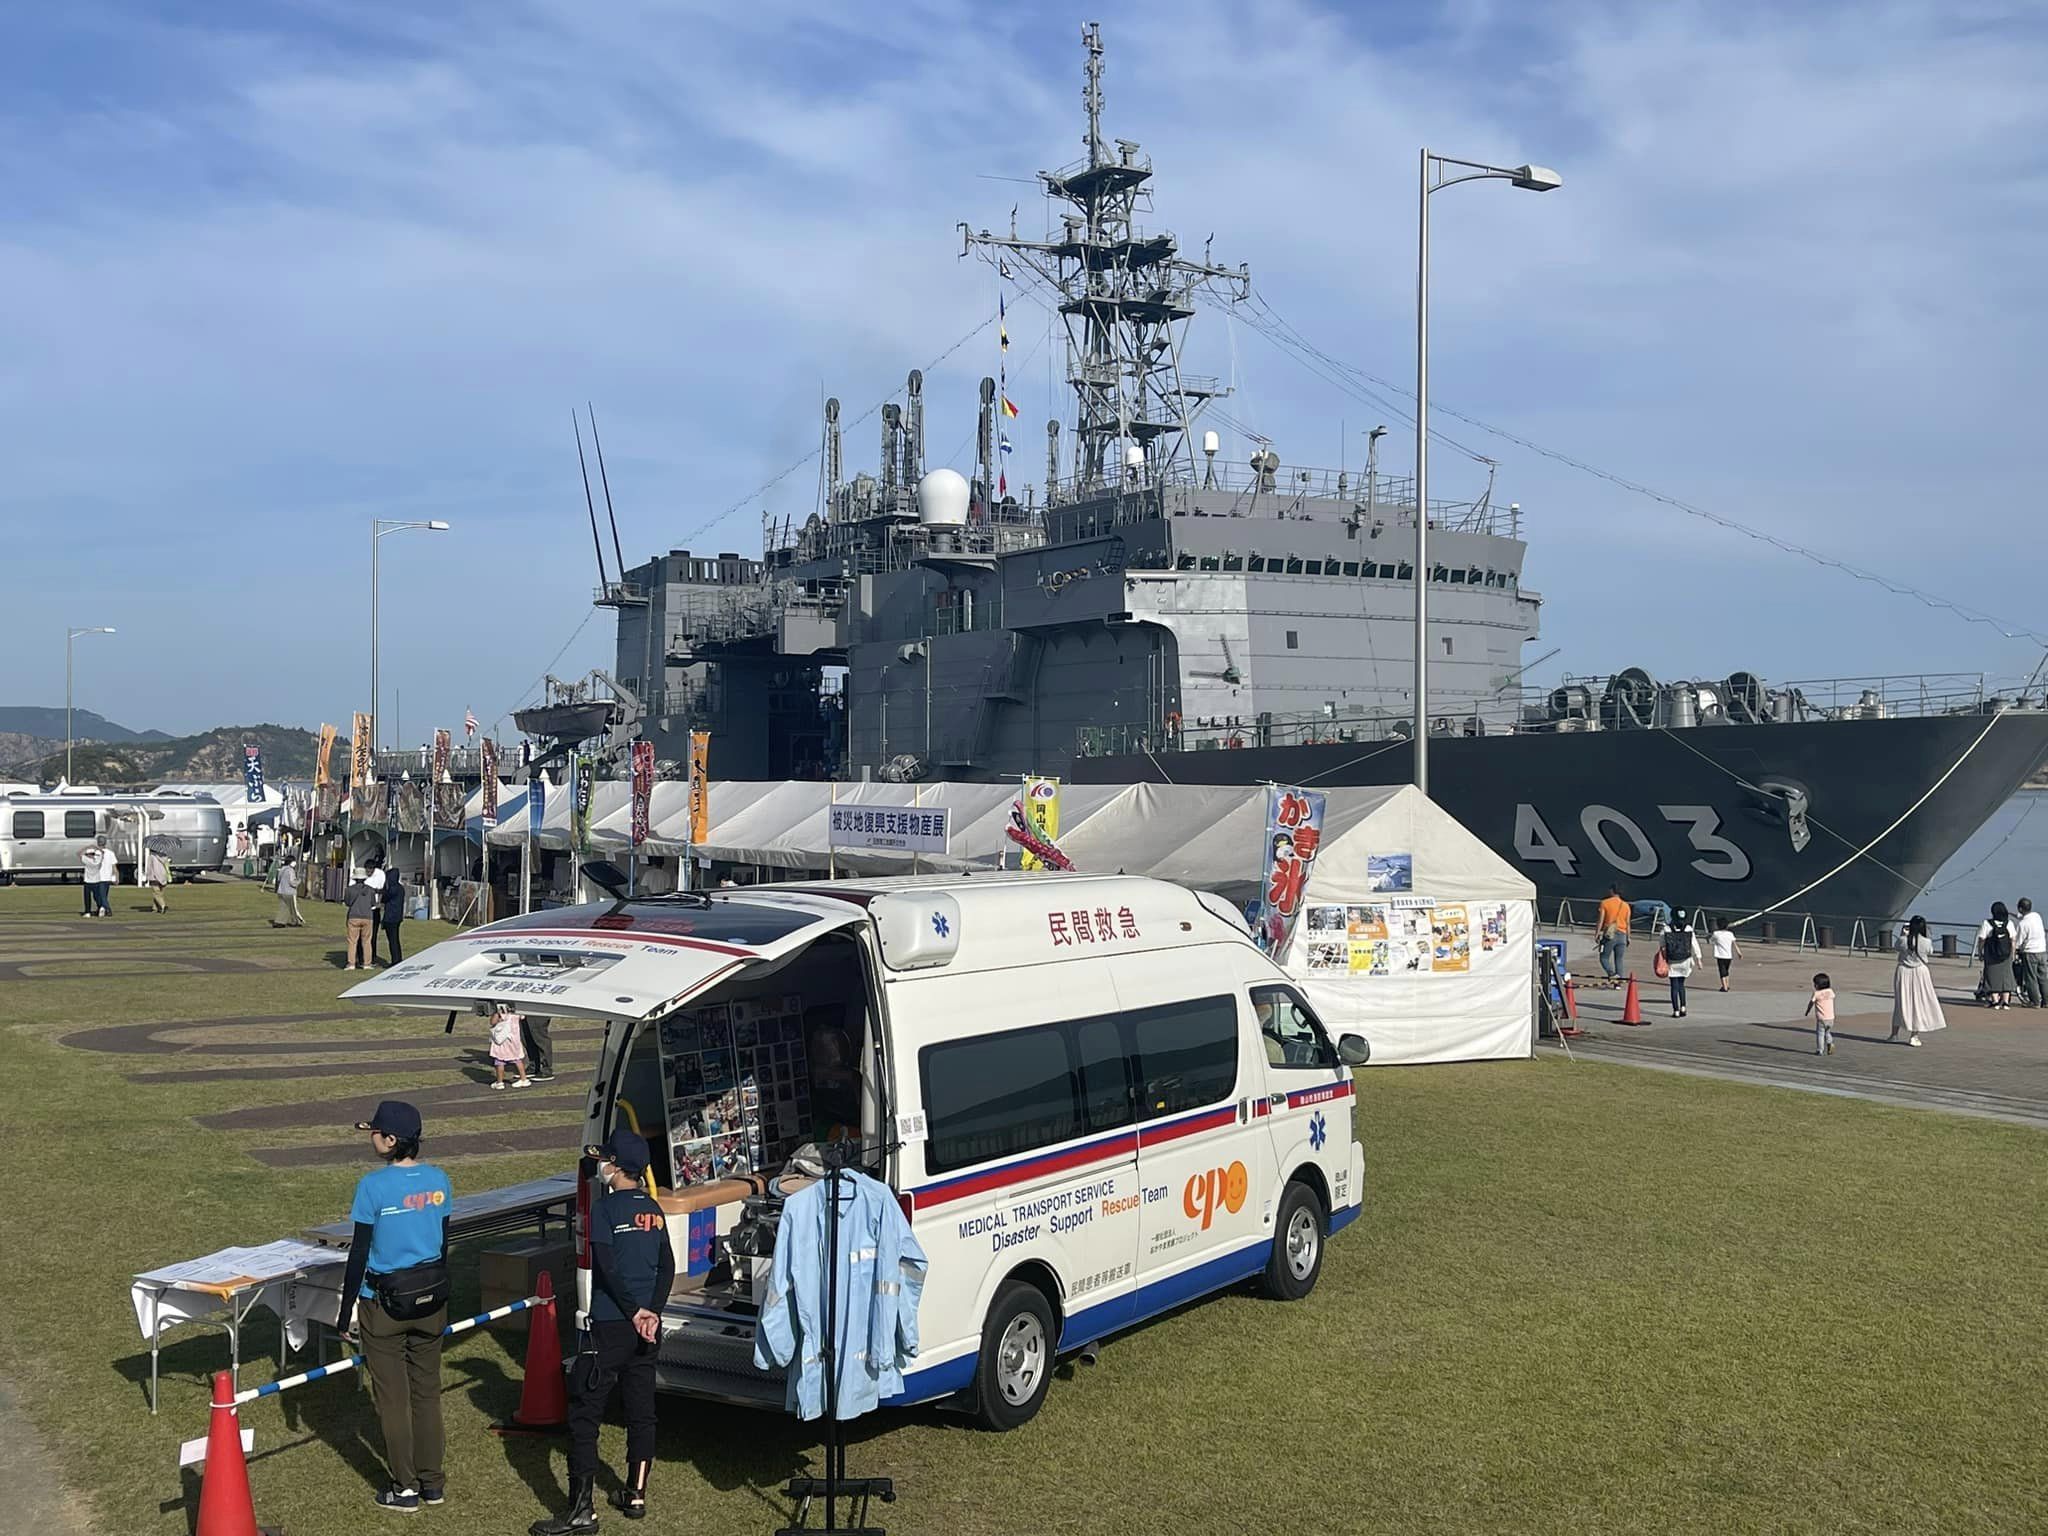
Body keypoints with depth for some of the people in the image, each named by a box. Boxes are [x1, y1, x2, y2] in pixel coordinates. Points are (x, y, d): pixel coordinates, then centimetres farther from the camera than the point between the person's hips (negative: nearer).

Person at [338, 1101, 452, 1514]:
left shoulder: (374, 1185, -17)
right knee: (427, 1391, 15)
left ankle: (405, 1489, 14)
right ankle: (432, 1481, 23)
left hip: (385, 1304, -5)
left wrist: (348, 1310, -5)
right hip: (431, 1298, 5)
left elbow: (359, 1253, -13)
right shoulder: (438, 1180, -1)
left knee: (393, 1397, 7)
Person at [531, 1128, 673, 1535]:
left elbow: (606, 1268, -16)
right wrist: (652, 1312, -4)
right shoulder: (653, 1210, 10)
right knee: (641, 1412, 14)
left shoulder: (605, 1207, -10)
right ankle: (635, 1495, 21)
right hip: (647, 1330, 7)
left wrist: (635, 1312, -11)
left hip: (610, 1328, -7)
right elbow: (668, 1267, 5)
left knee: (584, 1414, -2)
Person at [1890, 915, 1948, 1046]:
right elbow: (1931, 953, 7)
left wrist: (1903, 933, 15)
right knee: (1918, 1003, 8)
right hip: (1920, 972, -1)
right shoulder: (1926, 942, -13)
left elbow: (1898, 947, 10)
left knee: (1900, 1002, 13)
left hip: (1903, 973, 1)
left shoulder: (1903, 940, -11)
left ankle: (1894, 1033, 19)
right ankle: (1914, 1036, 8)